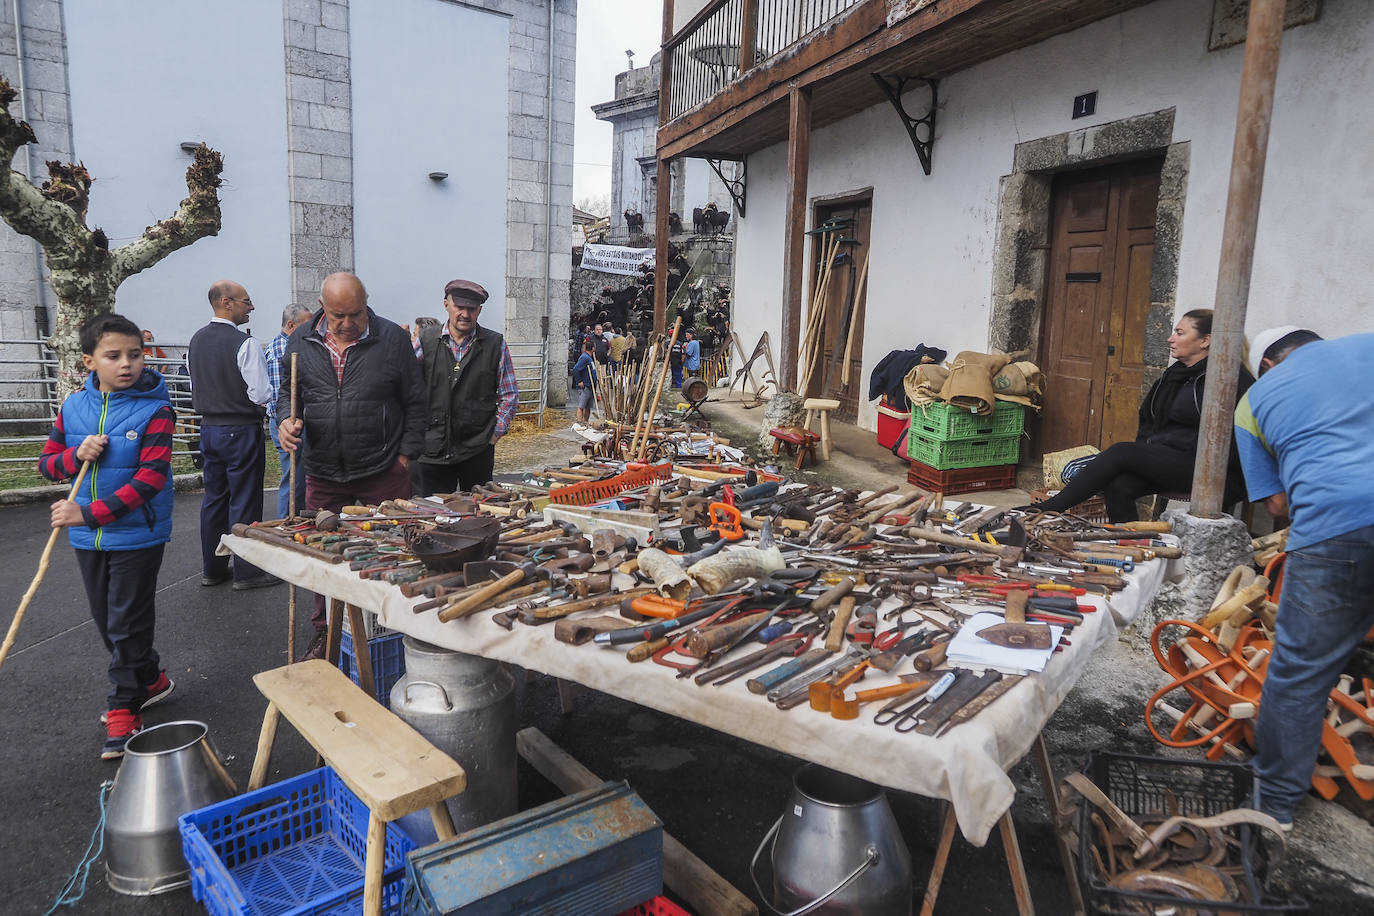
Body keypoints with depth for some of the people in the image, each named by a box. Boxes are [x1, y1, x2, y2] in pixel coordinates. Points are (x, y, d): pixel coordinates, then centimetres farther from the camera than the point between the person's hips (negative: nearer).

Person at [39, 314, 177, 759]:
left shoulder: (155, 410, -14)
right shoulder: (74, 406, 2)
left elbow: (150, 478, -21)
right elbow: (46, 462, 9)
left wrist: (90, 514, -26)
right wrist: (75, 455, -14)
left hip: (137, 535, -6)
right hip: (88, 538, 6)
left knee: (128, 623, 2)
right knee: (106, 620, 17)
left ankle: (124, 707, 17)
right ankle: (149, 680, 37)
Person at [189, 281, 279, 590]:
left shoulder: (196, 341, 7)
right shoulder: (244, 343, -17)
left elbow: (194, 387, 15)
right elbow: (262, 394, -19)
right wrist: (257, 404, 1)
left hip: (208, 427, 8)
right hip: (241, 429, -8)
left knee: (214, 498, 15)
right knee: (244, 502, 0)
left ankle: (211, 568, 24)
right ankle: (246, 571, 7)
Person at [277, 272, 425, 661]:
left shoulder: (392, 338, -4)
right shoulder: (301, 340, 4)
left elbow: (414, 402, 1)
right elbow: (288, 391, 17)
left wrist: (405, 453, -3)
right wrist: (288, 419, -5)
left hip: (383, 472, -3)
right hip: (323, 473, 3)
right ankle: (325, 633, 28)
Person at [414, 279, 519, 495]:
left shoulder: (495, 344, 3)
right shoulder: (426, 341, 5)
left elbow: (510, 394, 6)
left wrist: (496, 432, -1)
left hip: (478, 450, -1)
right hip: (433, 449, 1)